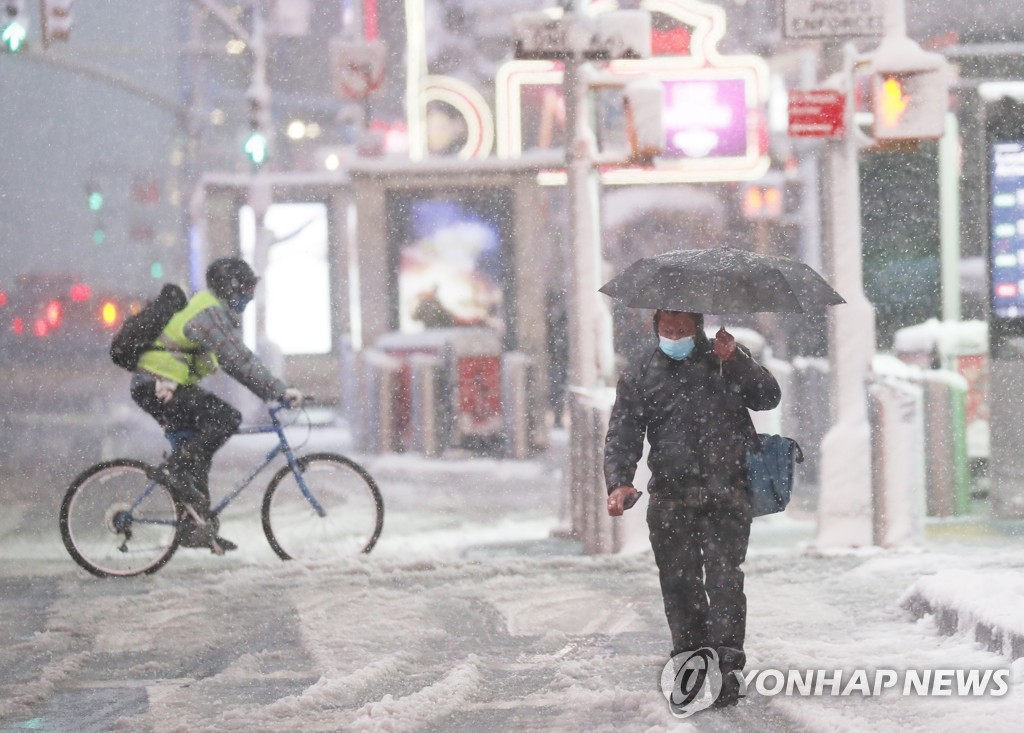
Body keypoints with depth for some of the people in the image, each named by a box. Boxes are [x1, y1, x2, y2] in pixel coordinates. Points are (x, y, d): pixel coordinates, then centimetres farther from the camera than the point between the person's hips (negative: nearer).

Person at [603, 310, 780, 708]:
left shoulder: (725, 360, 11)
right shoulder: (639, 376, 12)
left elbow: (768, 398, 2)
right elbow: (622, 435, 5)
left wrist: (736, 361, -13)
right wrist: (619, 482, -12)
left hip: (726, 497, -2)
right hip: (671, 501, 2)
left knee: (724, 579, -11)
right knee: (678, 583, 2)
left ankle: (725, 669, -14)